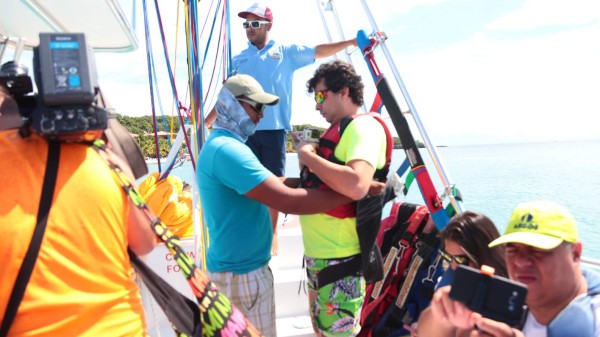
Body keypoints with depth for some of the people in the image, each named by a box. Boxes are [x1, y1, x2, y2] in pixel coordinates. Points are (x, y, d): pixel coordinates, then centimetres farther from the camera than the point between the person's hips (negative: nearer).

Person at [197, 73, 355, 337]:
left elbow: (273, 184, 11)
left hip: (237, 265, 10)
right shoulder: (227, 149, -25)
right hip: (241, 271, -10)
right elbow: (289, 201, -32)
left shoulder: (221, 145, 10)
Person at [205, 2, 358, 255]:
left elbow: (319, 51, 5)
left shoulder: (286, 52, 9)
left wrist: (352, 42, -3)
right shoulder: (239, 59, 13)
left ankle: (272, 233, 17)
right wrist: (206, 121, 15)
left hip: (274, 128, -1)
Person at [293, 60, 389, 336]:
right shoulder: (339, 129, 15)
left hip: (339, 257, -10)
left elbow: (357, 186, -34)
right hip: (318, 252, 10)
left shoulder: (364, 127, -15)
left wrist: (309, 156, -21)